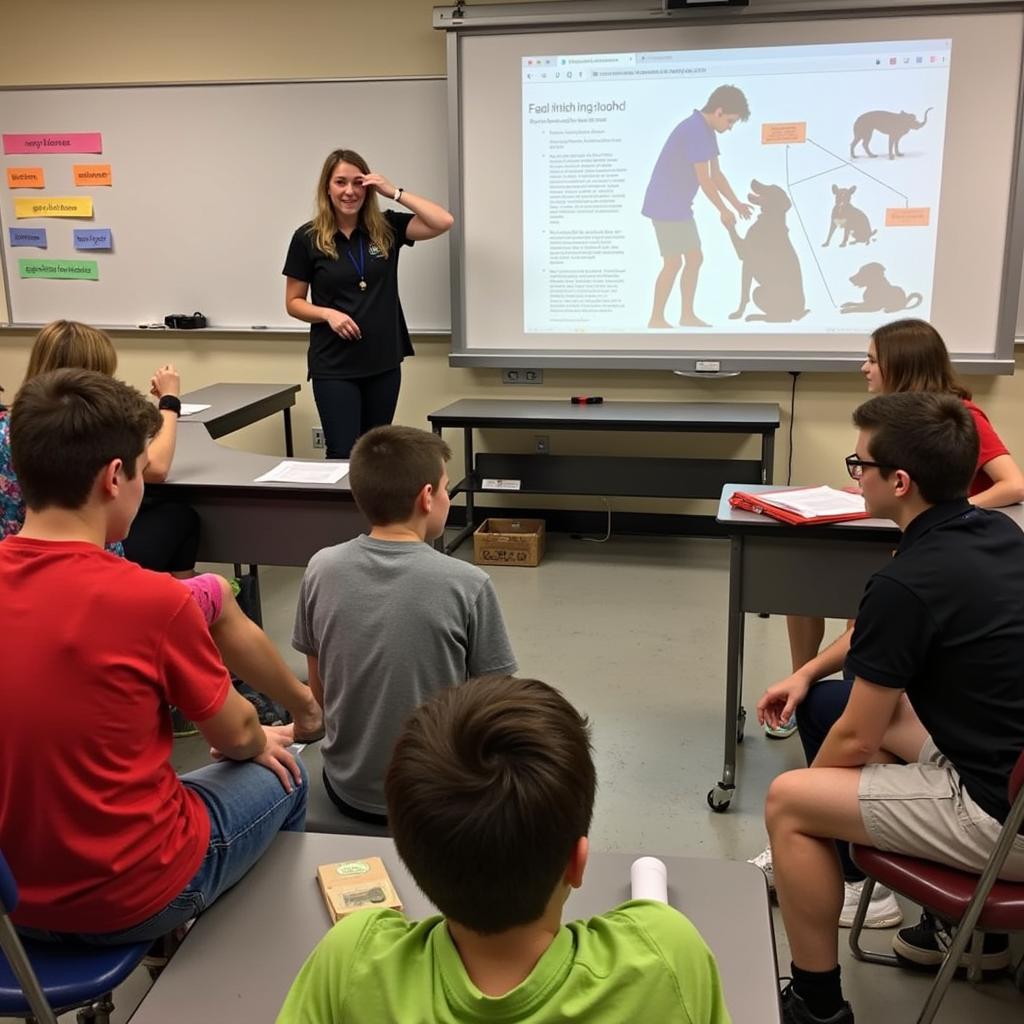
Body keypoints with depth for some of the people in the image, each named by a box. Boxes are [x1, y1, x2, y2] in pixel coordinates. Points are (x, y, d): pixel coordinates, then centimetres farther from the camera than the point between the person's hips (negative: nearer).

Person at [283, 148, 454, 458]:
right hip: (334, 366, -3)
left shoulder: (386, 228, 2)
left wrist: (395, 192, -10)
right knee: (343, 454, -6)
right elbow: (294, 303, 2)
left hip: (383, 363, 3)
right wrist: (328, 313, -16)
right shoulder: (308, 238, -3)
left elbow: (443, 222, -10)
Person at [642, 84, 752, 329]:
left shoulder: (706, 131, 11)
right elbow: (704, 180, -19)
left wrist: (737, 204, 13)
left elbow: (716, 174, 17)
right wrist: (724, 210, -9)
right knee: (673, 263, -7)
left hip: (680, 207, 10)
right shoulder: (694, 130, -20)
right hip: (665, 206, -10)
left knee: (694, 259, 11)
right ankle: (656, 319, 2)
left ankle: (687, 316, 18)